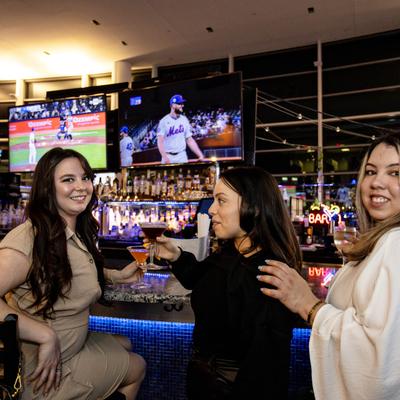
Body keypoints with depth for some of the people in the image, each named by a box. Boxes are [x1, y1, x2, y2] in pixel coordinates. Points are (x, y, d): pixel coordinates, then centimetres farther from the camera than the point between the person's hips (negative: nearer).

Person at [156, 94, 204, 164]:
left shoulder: (184, 120, 8)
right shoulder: (164, 121, -5)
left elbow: (190, 140, 8)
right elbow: (160, 141, -13)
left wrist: (200, 155, -2)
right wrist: (164, 157, -28)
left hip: (182, 156, 3)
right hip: (168, 156, -3)